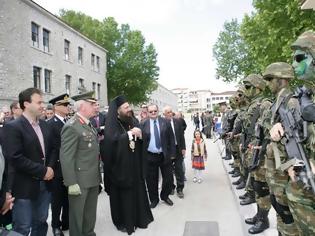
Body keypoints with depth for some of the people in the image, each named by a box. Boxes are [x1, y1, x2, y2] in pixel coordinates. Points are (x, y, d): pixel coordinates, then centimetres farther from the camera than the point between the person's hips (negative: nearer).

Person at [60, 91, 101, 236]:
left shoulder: (89, 124, 10)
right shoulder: (71, 127, -17)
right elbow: (66, 158, -21)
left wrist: (98, 176, 14)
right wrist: (71, 183, -21)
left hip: (93, 179, 8)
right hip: (80, 181, -8)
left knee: (91, 213, 21)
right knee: (77, 214, 11)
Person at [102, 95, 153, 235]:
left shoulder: (132, 121, 5)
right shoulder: (111, 125, -11)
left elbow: (143, 139, 10)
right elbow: (112, 141, -27)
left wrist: (140, 135, -12)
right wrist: (130, 133, -26)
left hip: (134, 164, 5)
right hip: (120, 166, -5)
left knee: (137, 191, 14)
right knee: (122, 194, 7)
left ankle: (139, 217, 32)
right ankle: (123, 222, 25)